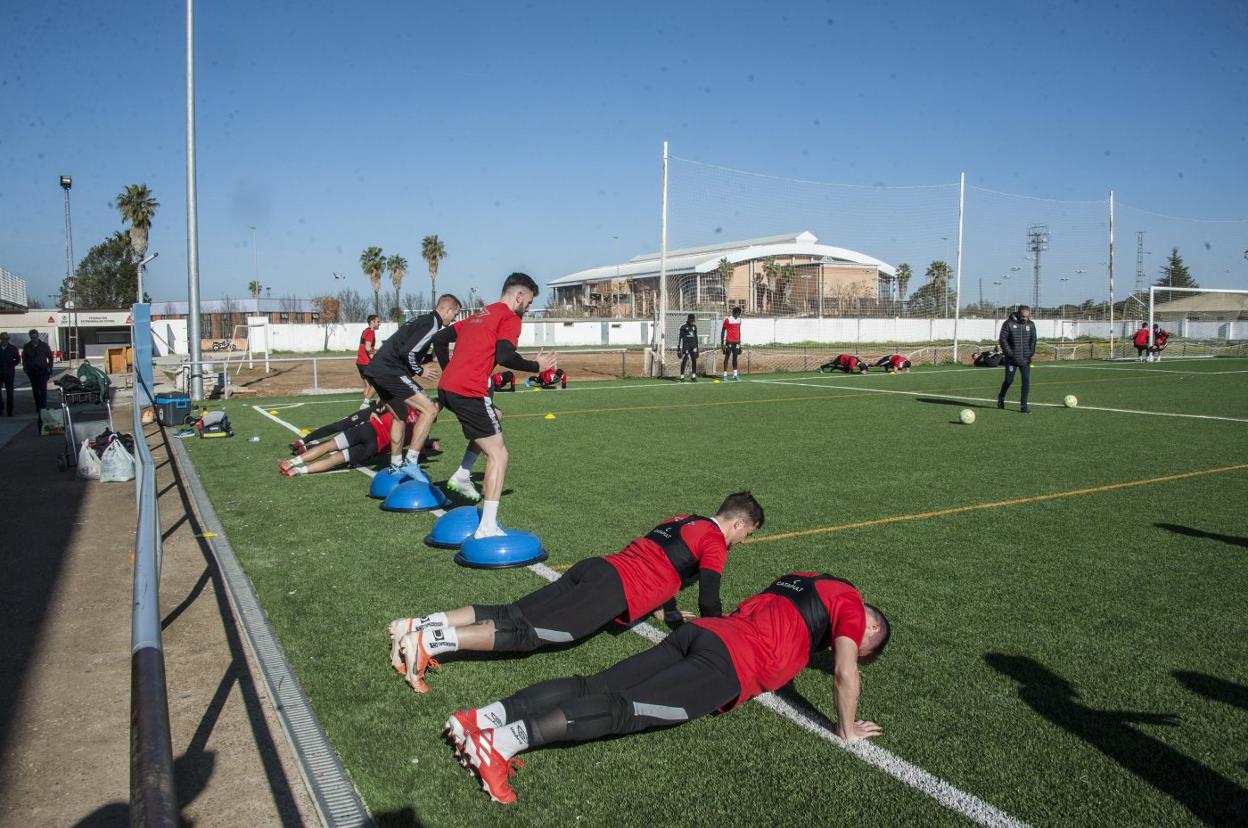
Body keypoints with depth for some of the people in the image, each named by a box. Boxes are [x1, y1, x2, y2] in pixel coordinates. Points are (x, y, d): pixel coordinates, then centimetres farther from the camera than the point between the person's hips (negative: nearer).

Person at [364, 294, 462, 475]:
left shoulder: (423, 320, 21)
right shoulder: (433, 324, -9)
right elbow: (407, 352, -19)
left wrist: (434, 356, 20)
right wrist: (420, 371, -5)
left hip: (377, 369, 10)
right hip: (390, 371, -10)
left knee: (400, 416, 24)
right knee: (429, 410, -10)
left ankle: (396, 466, 31)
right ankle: (410, 463, -11)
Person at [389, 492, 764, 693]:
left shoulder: (682, 520, 28)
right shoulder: (715, 541, 3)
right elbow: (709, 602, -2)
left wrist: (673, 613, 39)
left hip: (595, 567, 8)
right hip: (615, 591, -8)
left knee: (507, 615, 0)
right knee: (529, 633, -16)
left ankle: (420, 625, -10)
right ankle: (430, 641, -30)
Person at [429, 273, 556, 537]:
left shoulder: (479, 315, 23)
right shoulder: (509, 318, -2)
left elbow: (439, 339, 25)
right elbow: (504, 356, -17)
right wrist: (537, 366, -4)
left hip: (447, 388, 9)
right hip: (469, 393, -9)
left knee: (492, 422, 34)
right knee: (498, 455, -3)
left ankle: (462, 476, 26)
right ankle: (487, 528, -10)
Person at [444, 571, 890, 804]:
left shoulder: (800, 578, 32)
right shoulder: (850, 602, 9)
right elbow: (845, 672, -2)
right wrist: (847, 730, 12)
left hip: (702, 630, 7)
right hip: (731, 662, -7)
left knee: (593, 687, -5)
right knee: (627, 709, -20)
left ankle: (484, 716, -16)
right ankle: (503, 741, -35)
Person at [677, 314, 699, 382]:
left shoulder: (694, 327, 14)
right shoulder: (683, 327, -1)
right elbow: (680, 337, -2)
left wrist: (697, 347, 16)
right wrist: (678, 347, -7)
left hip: (693, 346, 5)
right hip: (686, 346, -5)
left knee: (694, 360, -2)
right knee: (684, 360, -7)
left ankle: (694, 376, 5)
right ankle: (682, 376, -3)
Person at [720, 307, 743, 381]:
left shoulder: (739, 320, 11)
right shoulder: (727, 319, -7)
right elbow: (723, 331, -4)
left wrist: (739, 342, 16)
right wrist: (722, 342, -7)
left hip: (736, 342, 6)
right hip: (729, 342, -6)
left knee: (735, 357, 7)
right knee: (727, 357, -2)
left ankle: (735, 375, 10)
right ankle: (725, 375, 0)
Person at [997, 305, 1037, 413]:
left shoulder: (1031, 324, 6)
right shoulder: (1008, 323, -7)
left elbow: (1033, 340, 12)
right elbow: (1002, 339, -8)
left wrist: (1030, 353, 0)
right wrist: (1010, 353, -14)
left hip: (1025, 359, 3)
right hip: (1011, 359, -3)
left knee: (1026, 381, -6)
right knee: (1009, 380, 3)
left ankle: (1023, 406, -1)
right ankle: (1001, 397, 33)